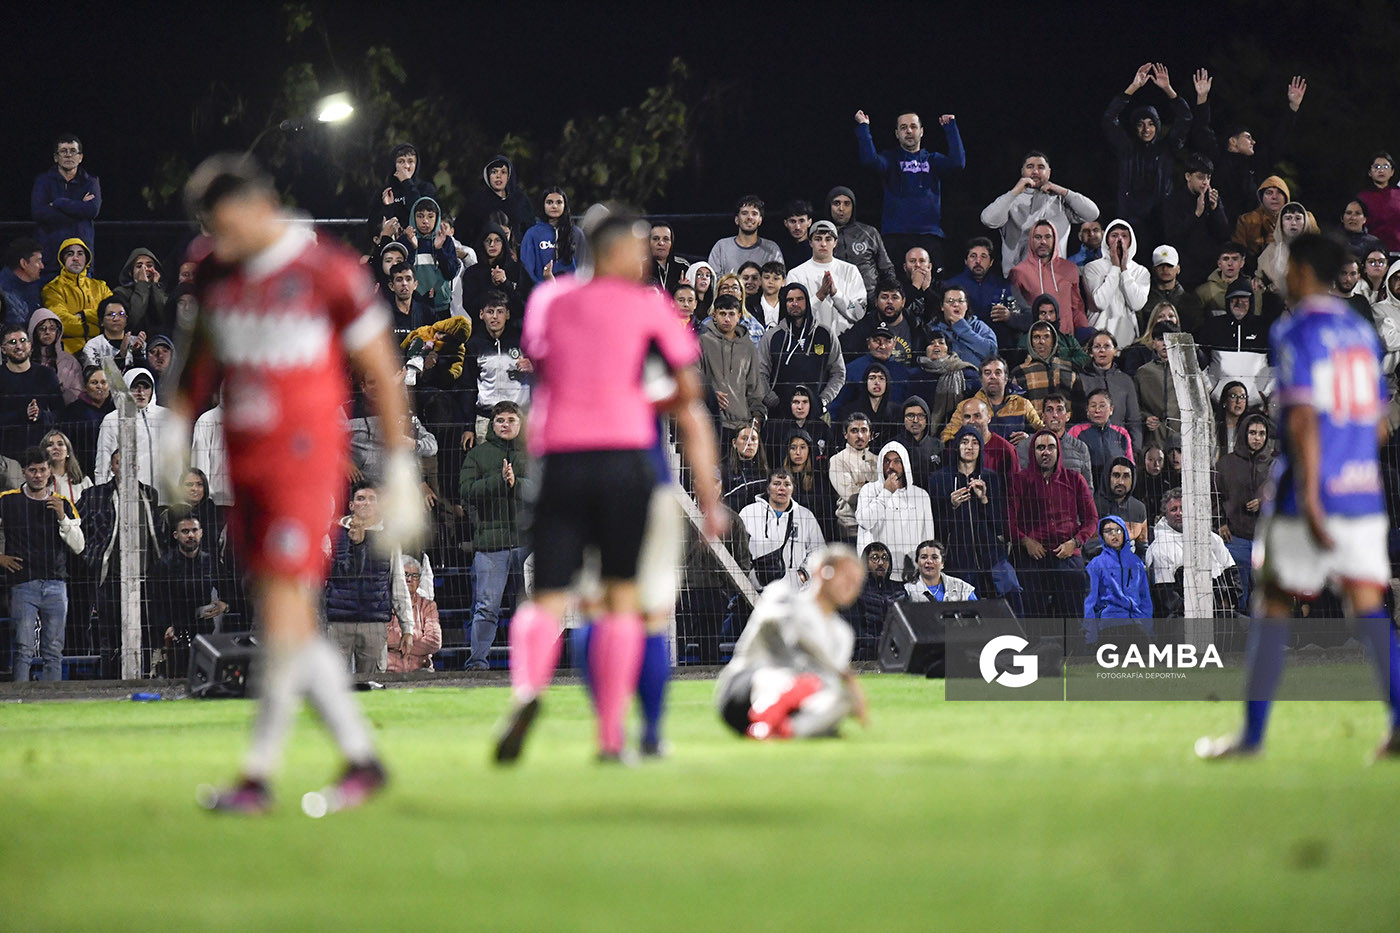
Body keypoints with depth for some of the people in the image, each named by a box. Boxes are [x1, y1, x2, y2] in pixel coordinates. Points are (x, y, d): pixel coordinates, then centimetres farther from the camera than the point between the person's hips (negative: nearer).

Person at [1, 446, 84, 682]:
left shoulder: (63, 504, 10)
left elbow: (78, 546, 5)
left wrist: (62, 517, -8)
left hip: (56, 584, 2)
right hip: (23, 585, -2)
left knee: (53, 652, 2)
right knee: (24, 649, -9)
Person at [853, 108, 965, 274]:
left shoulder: (933, 160, 17)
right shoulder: (890, 159, 13)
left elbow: (958, 163, -3)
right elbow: (871, 161, -9)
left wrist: (951, 128, -3)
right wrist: (863, 128, -10)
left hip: (930, 236, 1)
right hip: (896, 238, -1)